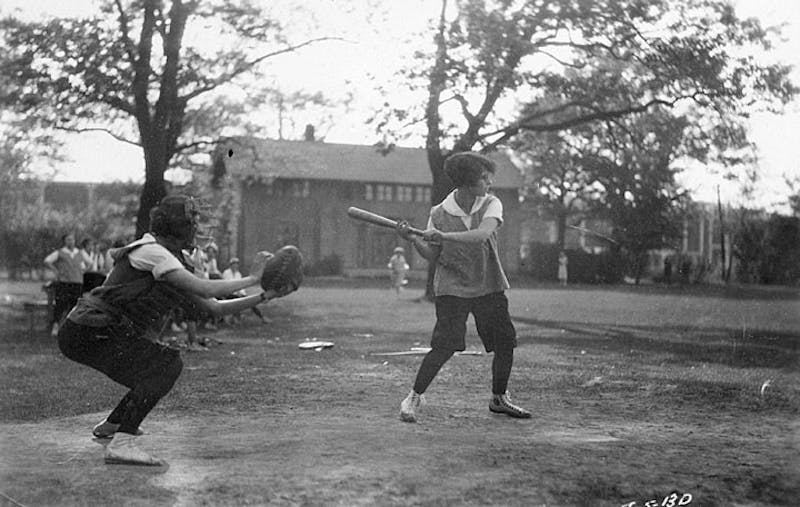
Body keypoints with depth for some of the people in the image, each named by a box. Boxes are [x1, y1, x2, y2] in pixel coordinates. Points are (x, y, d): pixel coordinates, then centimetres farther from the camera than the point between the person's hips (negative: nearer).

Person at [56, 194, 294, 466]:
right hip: (89, 333, -10)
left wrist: (266, 296, 7)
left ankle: (111, 424, 33)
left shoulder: (174, 262, 15)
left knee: (162, 366, 18)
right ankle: (121, 444, -27)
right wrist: (252, 278, -15)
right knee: (167, 364, -20)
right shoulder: (152, 251, -14)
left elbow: (215, 307, 13)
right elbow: (204, 289, -25)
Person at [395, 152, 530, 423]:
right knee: (444, 346, -14)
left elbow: (482, 234, -24)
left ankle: (499, 398, 26)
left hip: (489, 287, 3)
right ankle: (414, 397, 2)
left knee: (505, 344, 5)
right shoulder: (439, 213, -5)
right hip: (452, 288, -3)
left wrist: (443, 236, -30)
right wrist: (412, 240, -17)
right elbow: (433, 256, 0)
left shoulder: (491, 204, -4)